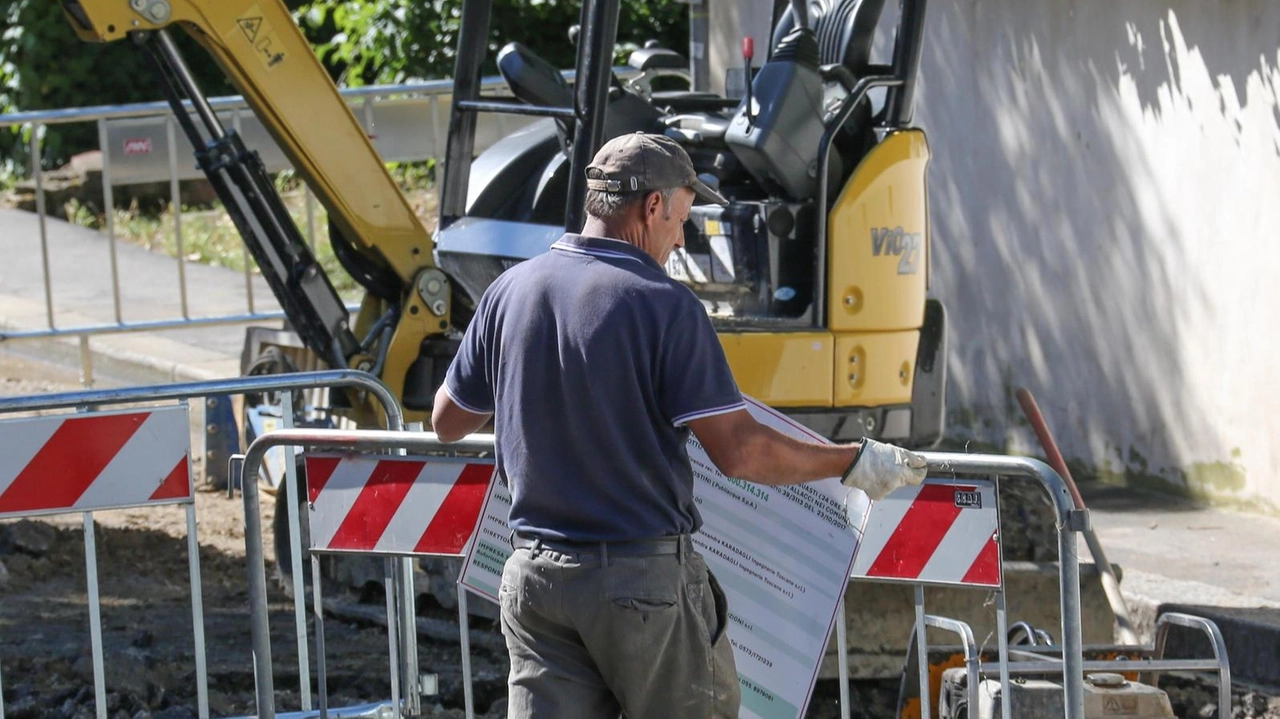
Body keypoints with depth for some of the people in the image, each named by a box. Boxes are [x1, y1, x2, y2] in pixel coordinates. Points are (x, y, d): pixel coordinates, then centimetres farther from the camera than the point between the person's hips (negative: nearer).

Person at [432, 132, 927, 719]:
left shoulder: (510, 291, 3)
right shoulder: (662, 305, -13)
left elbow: (447, 421, 15)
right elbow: (738, 450, -16)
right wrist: (854, 463, -4)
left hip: (534, 577, 5)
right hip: (644, 576, -5)